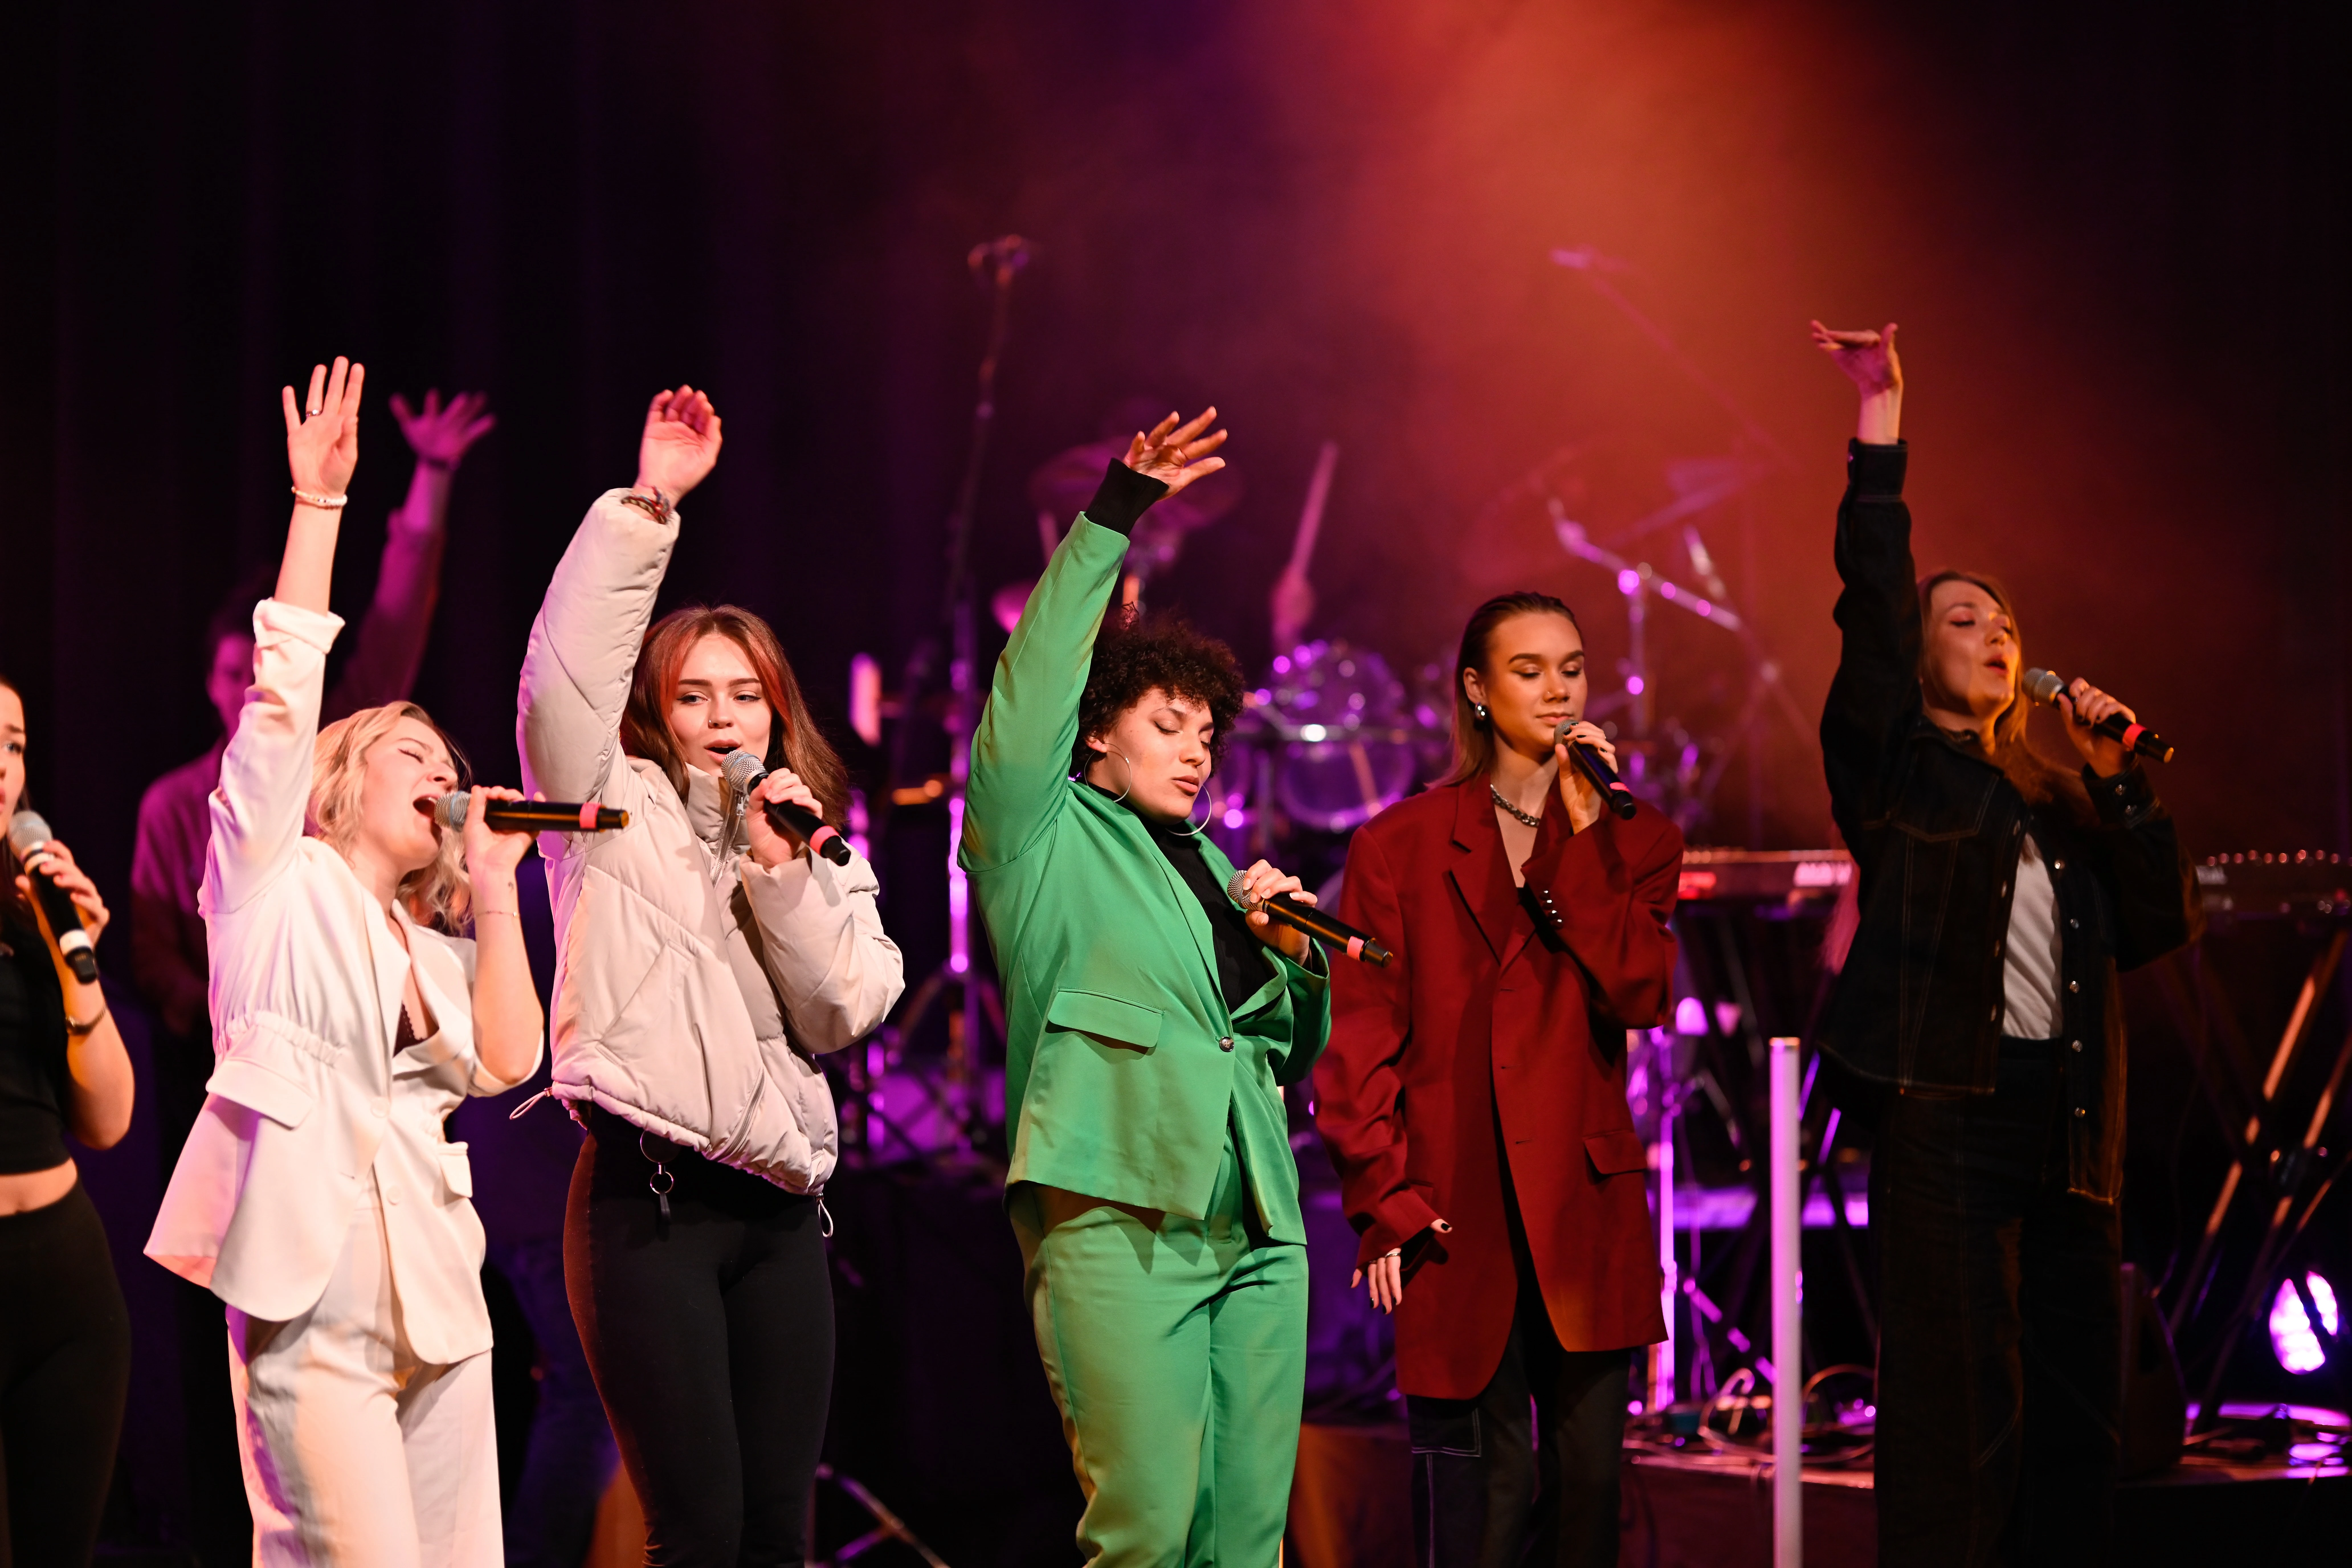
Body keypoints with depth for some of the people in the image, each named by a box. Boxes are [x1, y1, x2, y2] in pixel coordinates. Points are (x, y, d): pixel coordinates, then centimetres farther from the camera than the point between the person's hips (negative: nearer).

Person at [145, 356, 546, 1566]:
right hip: (315, 1308, -6)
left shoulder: (435, 948, 25)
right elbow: (287, 687, -1)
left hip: (438, 1306, 6)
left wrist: (493, 884, 10)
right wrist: (318, 503, -3)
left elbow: (506, 1061, 7)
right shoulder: (281, 878, 10)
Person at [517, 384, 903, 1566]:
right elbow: (563, 676, -10)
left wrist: (784, 874, -6)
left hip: (779, 1209, 5)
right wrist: (646, 505, -13)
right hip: (650, 1196, -5)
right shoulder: (615, 811, 6)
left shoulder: (821, 852, 19)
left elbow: (841, 1012, 6)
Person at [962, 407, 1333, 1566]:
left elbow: (1292, 1050, 29)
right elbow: (1029, 697, -9)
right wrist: (1111, 520, -10)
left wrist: (1292, 952, 9)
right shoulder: (1045, 839, 8)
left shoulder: (1207, 861, 25)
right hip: (1118, 1216, -6)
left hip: (1255, 1221, 7)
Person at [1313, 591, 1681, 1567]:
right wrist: (1384, 1206, -6)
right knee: (1484, 1484, -5)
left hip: (1584, 1209, 2)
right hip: (1456, 1216, -2)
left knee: (1588, 1472, 2)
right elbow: (1359, 1041, 2)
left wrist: (1582, 837, -9)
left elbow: (1638, 994, -5)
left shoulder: (1634, 839, 12)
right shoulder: (1400, 847, 5)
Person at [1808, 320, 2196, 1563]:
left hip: (2065, 1129, 6)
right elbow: (1873, 608, -7)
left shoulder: (2055, 799, 23)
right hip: (1948, 1110, -6)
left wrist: (2119, 783, 7)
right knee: (1964, 1414, -12)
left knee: (2077, 1415, 4)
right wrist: (1880, 430, -11)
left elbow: (2159, 926, 16)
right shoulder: (1897, 765, 7)